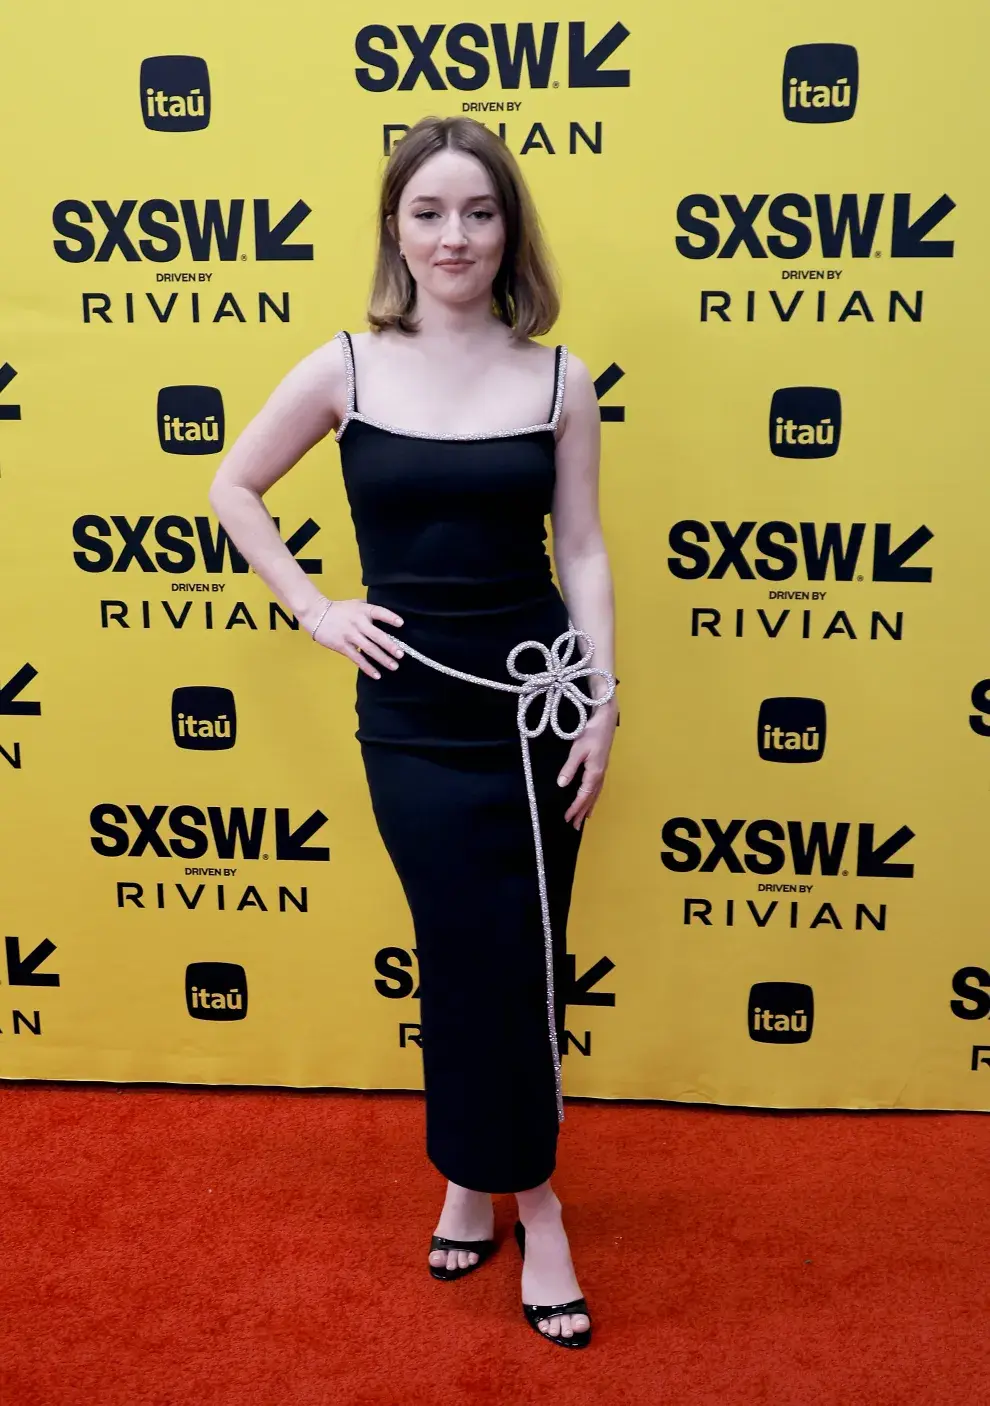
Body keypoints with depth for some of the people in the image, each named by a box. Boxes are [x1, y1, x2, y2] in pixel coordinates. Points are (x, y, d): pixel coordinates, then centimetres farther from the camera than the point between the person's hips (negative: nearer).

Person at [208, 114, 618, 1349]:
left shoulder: (557, 380, 0)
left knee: (513, 959, 8)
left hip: (535, 697, 1)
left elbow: (582, 548, 2)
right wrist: (314, 611, 0)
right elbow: (233, 488, 9)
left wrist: (602, 701, -4)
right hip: (414, 711, -1)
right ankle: (528, 1201, 24)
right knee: (482, 958, 4)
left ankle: (475, 1179, 30)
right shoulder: (346, 368, -2)